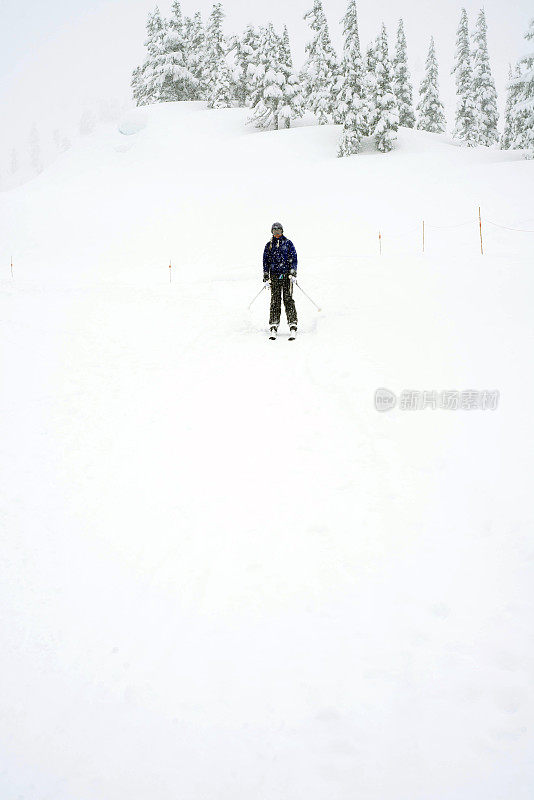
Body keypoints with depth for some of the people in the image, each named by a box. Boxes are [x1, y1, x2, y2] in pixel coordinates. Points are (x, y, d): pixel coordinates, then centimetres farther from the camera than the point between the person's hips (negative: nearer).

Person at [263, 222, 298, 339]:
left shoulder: (288, 243, 7)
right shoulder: (269, 245, 13)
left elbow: (293, 258, 4)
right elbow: (266, 261, 14)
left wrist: (293, 272, -7)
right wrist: (266, 276, 5)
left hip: (287, 275, -2)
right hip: (274, 275, 2)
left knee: (288, 300, -8)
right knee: (275, 301, -2)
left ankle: (292, 326, -11)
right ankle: (273, 327, -2)